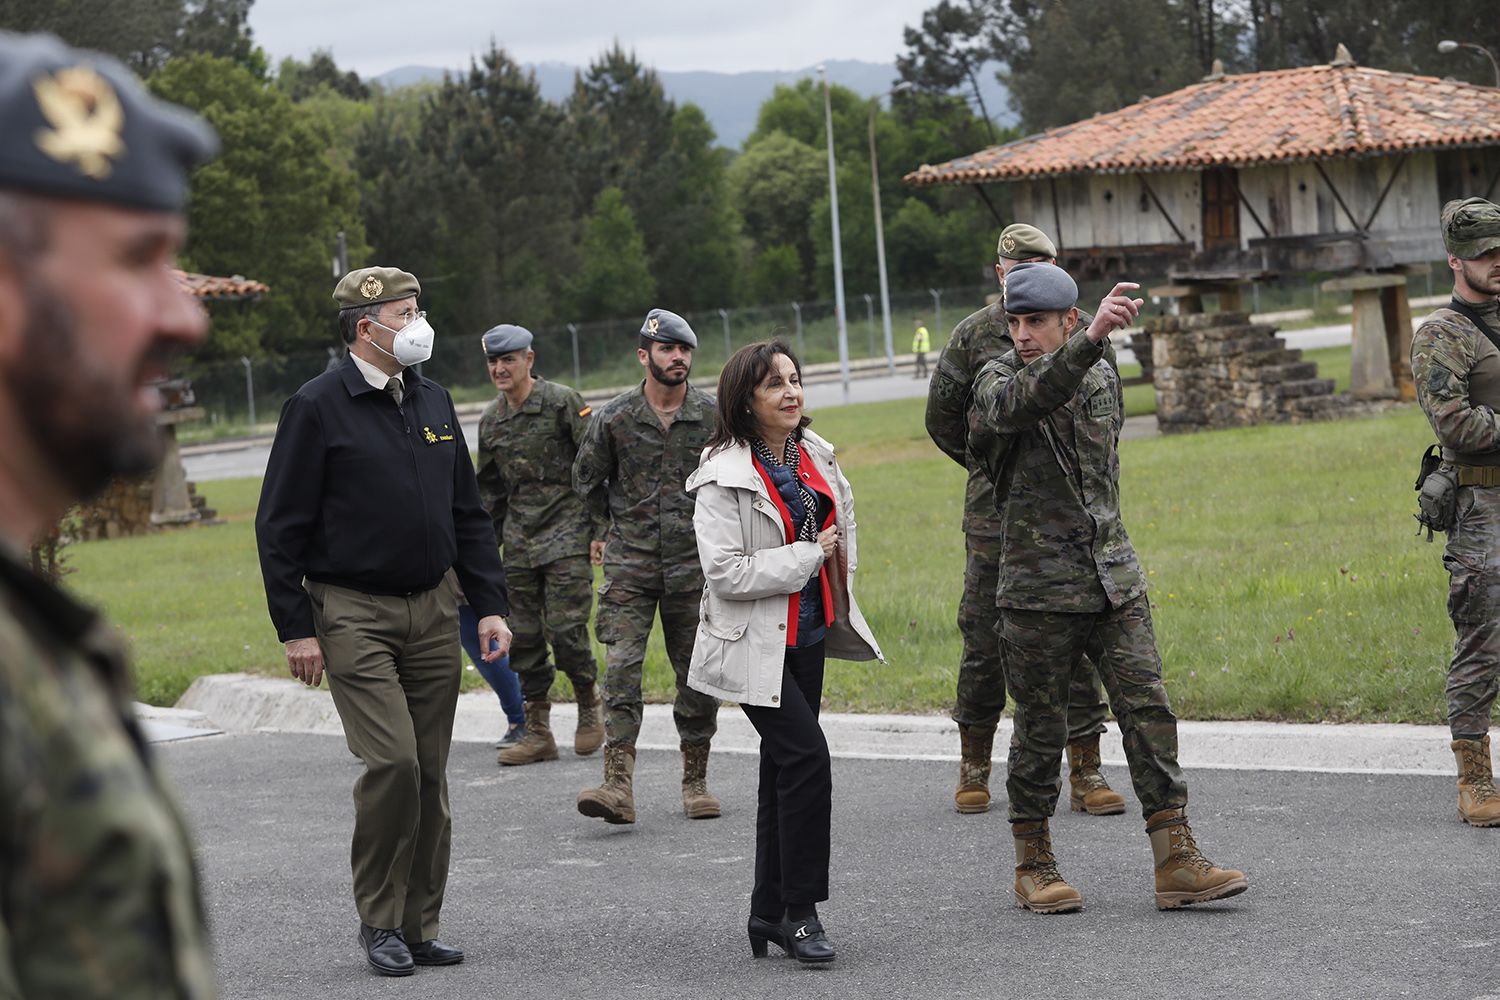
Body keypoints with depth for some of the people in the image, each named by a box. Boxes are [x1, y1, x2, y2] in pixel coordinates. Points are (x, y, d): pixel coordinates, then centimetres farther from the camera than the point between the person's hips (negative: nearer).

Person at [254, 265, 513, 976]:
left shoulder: (434, 403, 12)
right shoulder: (317, 407, -7)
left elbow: (469, 515, 18)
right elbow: (280, 526, -7)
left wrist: (490, 605, 9)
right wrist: (295, 628, -11)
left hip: (432, 609, 6)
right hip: (352, 615, -6)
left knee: (431, 773, 5)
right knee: (392, 761, -15)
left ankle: (419, 926, 14)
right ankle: (379, 921, 0)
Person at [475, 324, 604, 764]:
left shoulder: (563, 402, -6)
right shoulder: (491, 420, 12)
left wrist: (600, 529, -11)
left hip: (566, 533, -6)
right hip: (519, 537, 6)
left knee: (565, 628, -13)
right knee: (523, 637, 3)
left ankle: (589, 703, 12)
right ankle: (537, 732, 9)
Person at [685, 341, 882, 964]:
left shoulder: (814, 455, 7)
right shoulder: (724, 477, -16)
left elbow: (843, 517, 27)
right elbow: (725, 572, -23)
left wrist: (841, 565, 11)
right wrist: (809, 556, -19)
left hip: (807, 632, 7)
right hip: (755, 643, -7)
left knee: (784, 769, 11)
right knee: (806, 756, -17)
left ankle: (770, 912, 19)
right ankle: (799, 912, -9)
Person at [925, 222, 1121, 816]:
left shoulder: (1083, 331, 4)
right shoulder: (974, 336, 0)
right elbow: (942, 418, 10)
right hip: (995, 516, -1)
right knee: (984, 638, 4)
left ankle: (1085, 773, 6)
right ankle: (974, 768, 19)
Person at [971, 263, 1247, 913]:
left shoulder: (1103, 378, 9)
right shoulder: (996, 381, -6)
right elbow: (1026, 400, -32)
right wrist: (1092, 339, -46)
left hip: (1113, 577, 4)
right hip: (1038, 586, -4)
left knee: (1147, 711, -4)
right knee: (1040, 730, 4)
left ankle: (1177, 862, -4)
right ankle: (1034, 867, 17)